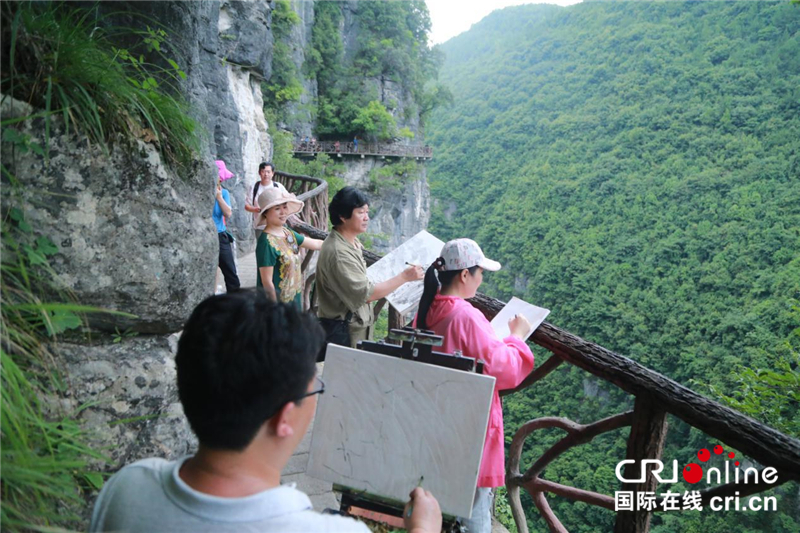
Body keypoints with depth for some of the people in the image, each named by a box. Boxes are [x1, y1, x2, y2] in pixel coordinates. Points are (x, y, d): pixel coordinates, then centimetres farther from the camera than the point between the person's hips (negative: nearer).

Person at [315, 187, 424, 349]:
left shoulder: (352, 241, 7)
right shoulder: (338, 253, -24)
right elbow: (366, 294, -23)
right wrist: (404, 277, -19)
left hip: (358, 325, 9)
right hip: (344, 330, -9)